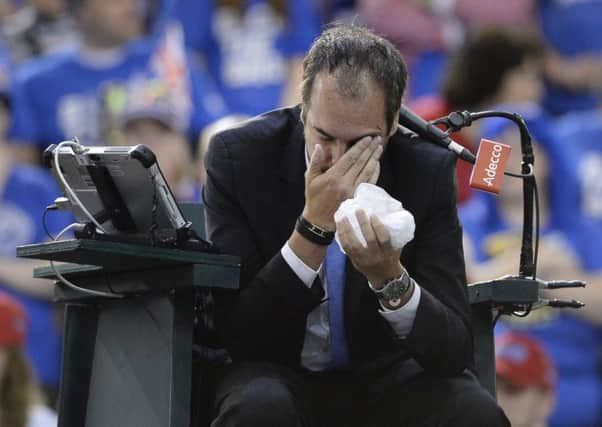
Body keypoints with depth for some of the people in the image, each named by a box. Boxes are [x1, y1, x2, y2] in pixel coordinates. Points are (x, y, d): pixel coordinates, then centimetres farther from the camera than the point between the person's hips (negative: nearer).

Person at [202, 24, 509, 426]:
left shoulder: (428, 171, -12)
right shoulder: (238, 157, -15)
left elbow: (455, 349, -15)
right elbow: (237, 333, -19)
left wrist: (391, 278, -34)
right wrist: (313, 227, -30)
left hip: (385, 376, 2)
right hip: (277, 374, -1)